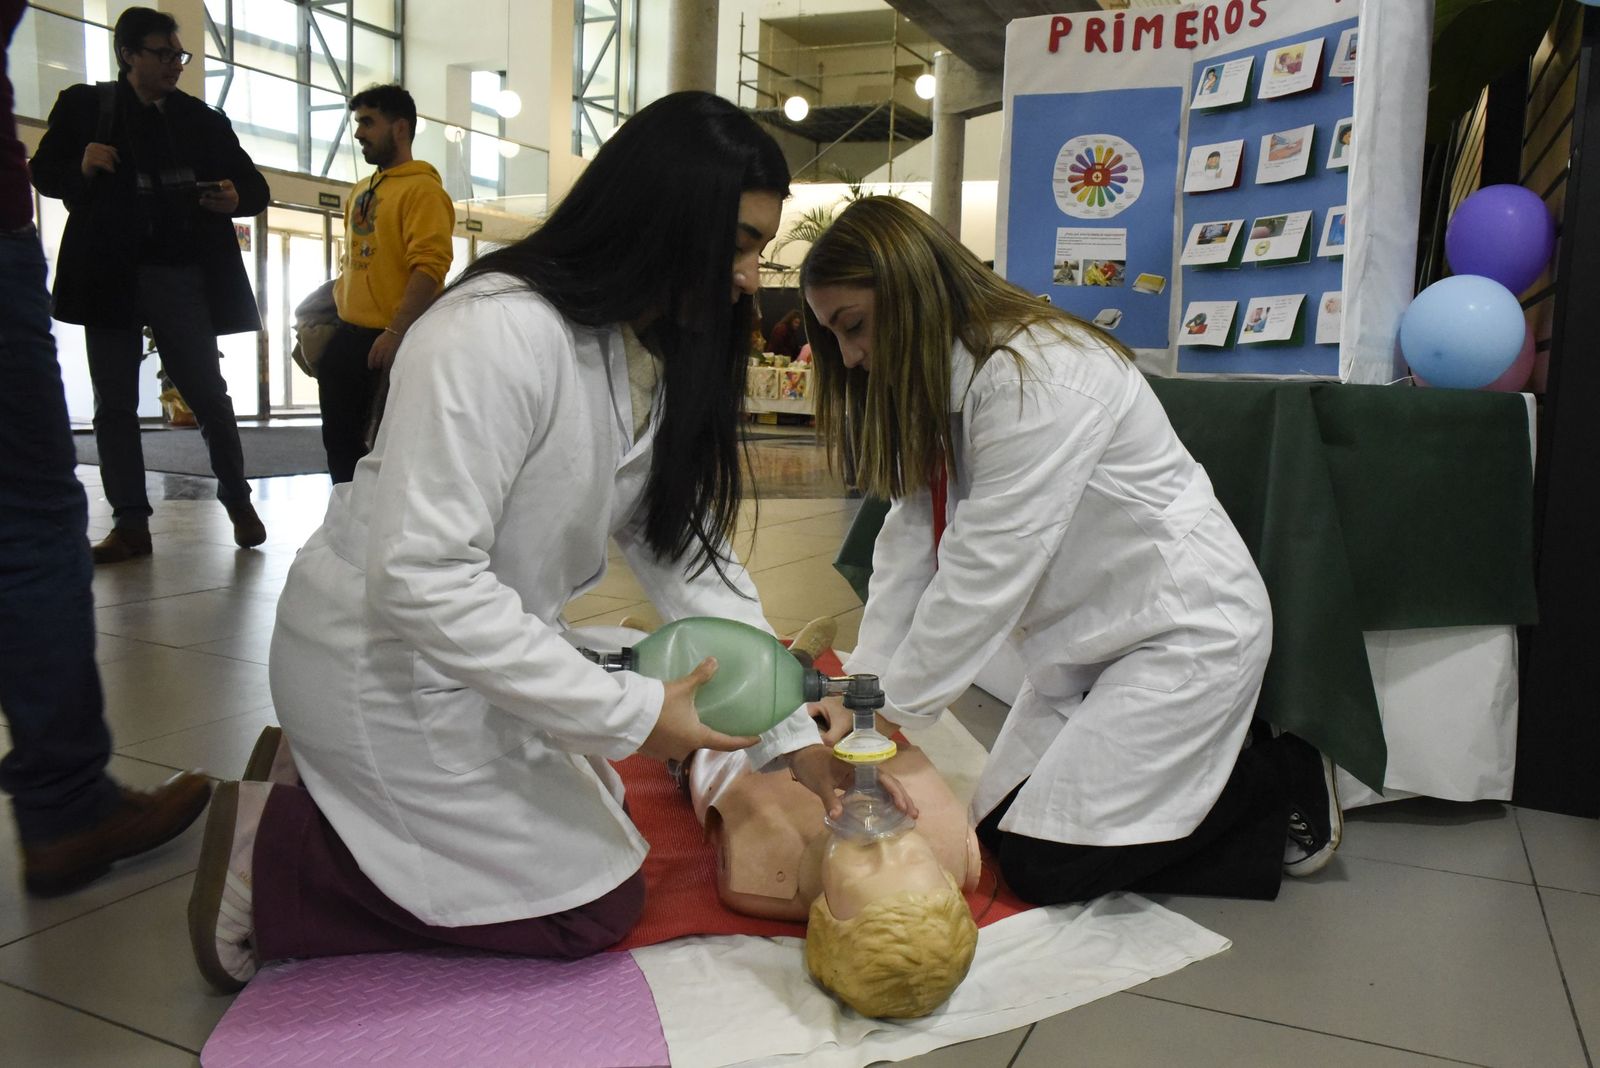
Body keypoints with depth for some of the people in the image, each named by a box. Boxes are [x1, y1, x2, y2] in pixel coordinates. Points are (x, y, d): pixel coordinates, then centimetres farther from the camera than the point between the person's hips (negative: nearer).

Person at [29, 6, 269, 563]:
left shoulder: (203, 119, 7)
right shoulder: (84, 106, 7)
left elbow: (254, 185, 10)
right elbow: (44, 173, 11)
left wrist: (235, 197, -13)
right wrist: (80, 168, -11)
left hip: (182, 276, -1)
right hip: (109, 274, 1)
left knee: (208, 394, 0)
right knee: (114, 404, 3)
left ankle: (239, 502, 16)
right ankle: (130, 523, 9)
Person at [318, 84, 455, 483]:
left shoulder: (422, 189, -10)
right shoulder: (361, 191, 17)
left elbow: (430, 268, -21)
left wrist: (395, 333, -27)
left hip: (392, 342, -9)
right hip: (348, 335, 9)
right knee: (340, 438, 14)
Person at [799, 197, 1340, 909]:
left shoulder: (1038, 377, -26)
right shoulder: (936, 389, 3)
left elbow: (987, 569, -27)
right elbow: (910, 542, -1)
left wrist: (889, 708, -19)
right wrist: (862, 681, -9)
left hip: (1184, 630, -9)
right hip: (1089, 642, 9)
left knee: (1044, 865, -10)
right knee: (996, 829, 7)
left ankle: (1279, 779, 7)